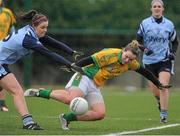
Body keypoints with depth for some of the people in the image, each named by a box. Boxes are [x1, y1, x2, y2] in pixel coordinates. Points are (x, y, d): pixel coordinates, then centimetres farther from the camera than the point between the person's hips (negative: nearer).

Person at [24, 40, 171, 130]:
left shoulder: (131, 63, 5)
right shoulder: (111, 54, -18)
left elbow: (144, 72, 21)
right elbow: (90, 60, -21)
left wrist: (158, 84, 28)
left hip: (95, 86, 8)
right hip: (85, 76, -8)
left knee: (100, 114, -11)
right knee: (71, 98, -35)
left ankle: (67, 118, -2)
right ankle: (41, 92, -19)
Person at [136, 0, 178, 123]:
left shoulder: (169, 24, 4)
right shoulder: (145, 23, 1)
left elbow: (174, 42, 17)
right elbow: (138, 40, 5)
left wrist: (173, 53, 1)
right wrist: (144, 49, -13)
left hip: (165, 60, -1)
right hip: (149, 61, 1)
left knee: (163, 87, -18)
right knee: (154, 91, 5)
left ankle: (164, 115, -13)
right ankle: (160, 101, 41)